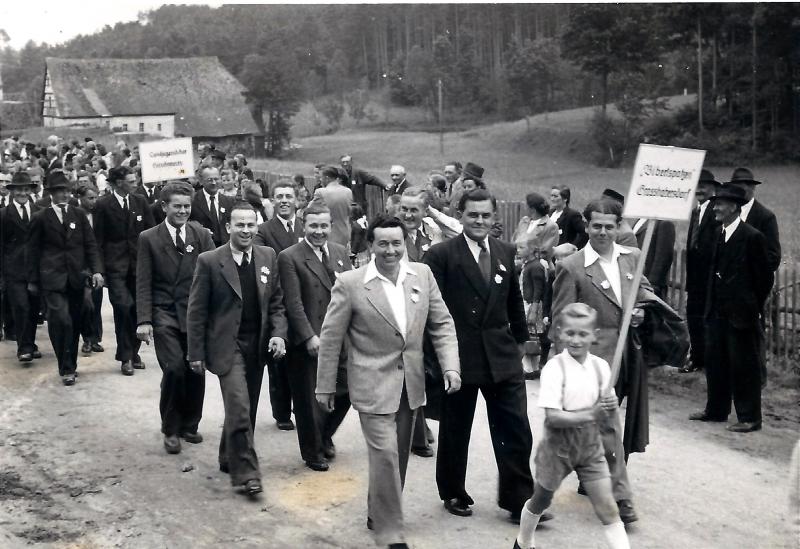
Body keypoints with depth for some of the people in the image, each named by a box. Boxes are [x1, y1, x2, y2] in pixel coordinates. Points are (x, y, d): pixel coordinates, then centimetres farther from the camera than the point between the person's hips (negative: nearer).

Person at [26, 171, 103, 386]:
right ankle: (66, 369, -6)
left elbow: (90, 245, 8)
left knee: (74, 323, 8)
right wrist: (32, 280, 5)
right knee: (61, 320, -15)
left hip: (76, 277, 3)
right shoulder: (40, 218, 3)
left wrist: (96, 270, -4)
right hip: (53, 278, -3)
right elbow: (33, 251, 6)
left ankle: (70, 365, 22)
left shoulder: (79, 214, 10)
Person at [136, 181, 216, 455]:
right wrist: (144, 320, -9)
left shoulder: (201, 235, 4)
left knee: (196, 371, 5)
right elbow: (143, 283, -1)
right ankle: (171, 430, 6)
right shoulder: (149, 238, 1)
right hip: (164, 314, -2)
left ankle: (189, 425, 26)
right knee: (174, 369, -12)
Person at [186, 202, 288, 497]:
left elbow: (276, 302, 10)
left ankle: (229, 459, 33)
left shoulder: (268, 257, 4)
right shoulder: (209, 261, -8)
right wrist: (196, 353, -5)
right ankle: (246, 472, -2)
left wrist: (278, 333, -5)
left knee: (245, 409, 14)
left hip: (258, 346, 5)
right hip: (227, 346, -5)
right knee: (239, 408, -11)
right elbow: (196, 311, -5)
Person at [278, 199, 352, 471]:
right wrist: (310, 337, -19)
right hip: (307, 342, -5)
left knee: (345, 391, 7)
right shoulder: (289, 257, -8)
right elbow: (293, 303, -13)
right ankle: (313, 451, 26)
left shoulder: (340, 252, 9)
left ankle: (324, 435, 34)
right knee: (309, 400, 7)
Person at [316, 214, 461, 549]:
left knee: (398, 455, 15)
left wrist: (450, 366, -7)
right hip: (374, 384, -4)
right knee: (385, 454, -9)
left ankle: (378, 512, 36)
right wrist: (325, 386, -1)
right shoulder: (349, 283, -11)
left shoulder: (422, 275, 0)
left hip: (411, 383, 5)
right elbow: (331, 338, -5)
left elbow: (441, 323, 5)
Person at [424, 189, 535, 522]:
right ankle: (453, 494, 30)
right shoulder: (441, 254, -9)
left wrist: (519, 340, 16)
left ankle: (519, 499, 14)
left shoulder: (506, 252, 7)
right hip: (458, 355, -3)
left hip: (502, 356, 4)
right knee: (454, 431, 12)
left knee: (516, 430, 3)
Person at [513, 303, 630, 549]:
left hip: (590, 446, 3)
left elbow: (603, 411, 5)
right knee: (540, 501, 19)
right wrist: (591, 414, -36)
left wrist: (609, 408, -18)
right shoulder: (554, 368, -19)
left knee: (608, 509, -2)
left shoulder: (601, 367, -6)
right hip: (559, 446, -3)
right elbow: (553, 417, -25)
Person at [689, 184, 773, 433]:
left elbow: (765, 277, -10)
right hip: (718, 310, 8)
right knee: (715, 361, 15)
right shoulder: (720, 235, 10)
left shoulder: (752, 237, -14)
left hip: (741, 312, -8)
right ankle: (716, 409, 28)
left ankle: (749, 417, 11)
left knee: (744, 365, 1)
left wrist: (753, 307, -5)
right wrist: (712, 303, 11)